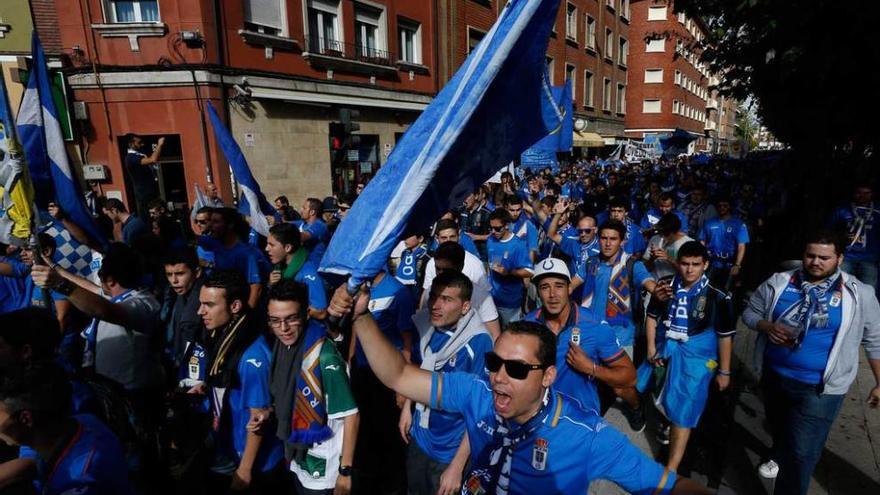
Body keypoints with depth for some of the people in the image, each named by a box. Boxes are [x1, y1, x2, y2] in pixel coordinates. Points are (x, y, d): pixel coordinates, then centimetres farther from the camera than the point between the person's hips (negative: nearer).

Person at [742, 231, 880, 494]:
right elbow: (750, 312, 4)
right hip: (773, 375, 3)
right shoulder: (778, 283, -5)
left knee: (801, 452, -5)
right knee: (778, 428, 29)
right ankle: (779, 456, 58)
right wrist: (768, 327, -17)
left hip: (819, 388, -3)